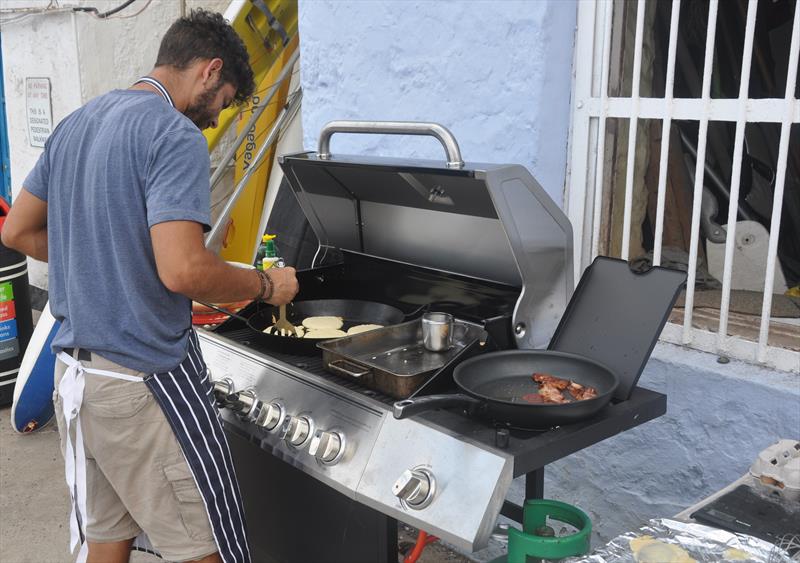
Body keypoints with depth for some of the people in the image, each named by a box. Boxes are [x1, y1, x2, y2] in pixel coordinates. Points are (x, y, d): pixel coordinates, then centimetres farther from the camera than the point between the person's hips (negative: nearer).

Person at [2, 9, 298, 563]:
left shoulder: (76, 124, 12)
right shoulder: (176, 136, -15)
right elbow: (183, 270, -26)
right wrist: (266, 285, -10)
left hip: (74, 371, 9)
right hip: (144, 380, -9)